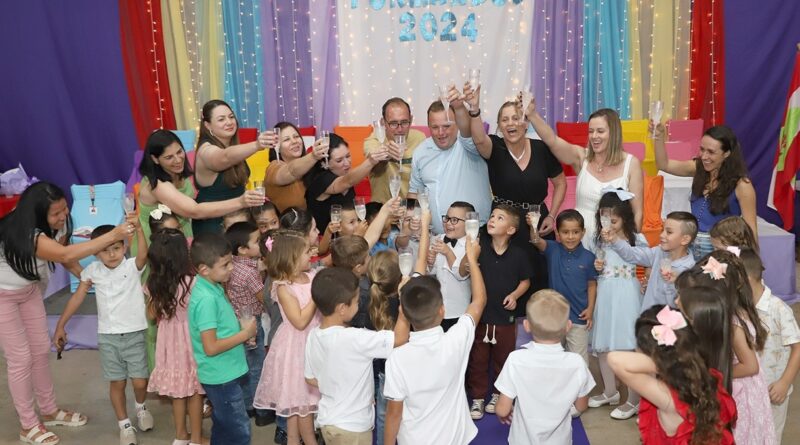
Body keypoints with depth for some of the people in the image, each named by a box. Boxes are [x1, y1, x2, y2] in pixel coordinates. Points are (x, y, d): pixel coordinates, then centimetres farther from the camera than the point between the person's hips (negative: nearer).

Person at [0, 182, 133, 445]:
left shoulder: (55, 225, -14)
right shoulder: (25, 234, -38)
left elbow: (65, 258, -3)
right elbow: (66, 255, -51)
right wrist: (113, 235, -56)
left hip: (28, 289, 7)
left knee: (41, 349, 12)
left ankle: (49, 411, 29)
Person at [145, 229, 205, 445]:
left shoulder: (154, 284, -8)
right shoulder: (192, 282, -23)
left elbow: (152, 314, 4)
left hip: (170, 340, 4)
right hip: (190, 338, -4)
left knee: (178, 390, 18)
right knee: (195, 391, 10)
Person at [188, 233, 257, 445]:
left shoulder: (214, 288, 4)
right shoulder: (206, 299, -25)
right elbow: (211, 347, -26)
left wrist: (239, 325, 1)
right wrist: (245, 333, -18)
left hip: (225, 374, 9)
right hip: (222, 376, -9)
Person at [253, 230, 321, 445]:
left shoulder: (312, 276, -1)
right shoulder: (284, 288, -20)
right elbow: (300, 322, -24)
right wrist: (316, 296, -22)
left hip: (313, 342, 7)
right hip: (296, 347, -7)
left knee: (300, 397, 19)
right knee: (301, 398, 9)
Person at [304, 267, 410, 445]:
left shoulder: (313, 336, -6)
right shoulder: (354, 339, -29)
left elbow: (311, 378, 5)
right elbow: (400, 338, -28)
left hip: (328, 421, 7)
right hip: (351, 428, -7)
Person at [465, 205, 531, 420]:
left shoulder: (517, 254, -7)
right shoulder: (481, 246, -9)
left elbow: (525, 281, 8)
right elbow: (462, 272, -11)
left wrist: (515, 295, -10)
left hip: (505, 316, 0)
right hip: (480, 314, 0)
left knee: (503, 359, 16)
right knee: (477, 360, 11)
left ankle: (497, 394, 37)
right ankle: (477, 398, 28)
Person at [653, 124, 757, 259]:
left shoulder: (741, 185, -12)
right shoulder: (699, 168, 2)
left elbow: (750, 228, -9)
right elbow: (664, 164, 6)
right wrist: (659, 136, -8)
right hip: (692, 245, 4)